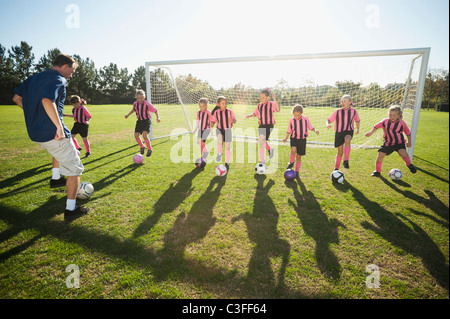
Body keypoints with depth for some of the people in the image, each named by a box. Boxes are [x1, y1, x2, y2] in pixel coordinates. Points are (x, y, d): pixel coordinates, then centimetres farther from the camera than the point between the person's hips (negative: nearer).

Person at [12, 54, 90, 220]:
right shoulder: (58, 79, -13)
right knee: (74, 169, 1)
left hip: (35, 132, 9)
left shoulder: (34, 77, 16)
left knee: (59, 149, 40)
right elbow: (47, 101, -31)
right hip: (51, 133, -9)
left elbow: (17, 98, 20)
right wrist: (59, 127, -28)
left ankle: (55, 178, 45)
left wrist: (34, 115, 23)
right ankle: (71, 209, 5)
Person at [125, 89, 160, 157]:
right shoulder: (135, 103, -1)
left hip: (146, 121, -5)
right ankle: (142, 147, 23)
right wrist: (128, 114, 19)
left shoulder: (147, 104, -16)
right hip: (139, 121, 5)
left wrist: (158, 117, -23)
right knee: (136, 135, -3)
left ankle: (149, 149, -3)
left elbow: (155, 110, -10)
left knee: (144, 135, -22)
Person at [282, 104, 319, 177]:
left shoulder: (305, 119, -5)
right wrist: (286, 138, 0)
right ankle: (291, 163, -1)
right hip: (294, 138, 0)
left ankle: (297, 171, 19)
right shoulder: (291, 120, -2)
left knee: (299, 156, 5)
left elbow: (310, 127, 6)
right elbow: (289, 130, 8)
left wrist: (315, 130, -13)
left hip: (302, 139, 0)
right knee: (293, 150, -28)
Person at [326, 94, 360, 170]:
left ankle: (346, 161, -32)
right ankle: (336, 168, 22)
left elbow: (357, 121, 21)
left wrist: (357, 129, 10)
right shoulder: (338, 112, -3)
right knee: (340, 152, 4)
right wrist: (327, 124, -23)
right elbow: (329, 120, -1)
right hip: (339, 132, 0)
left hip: (349, 131, 0)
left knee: (347, 140, -36)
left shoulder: (354, 111, 3)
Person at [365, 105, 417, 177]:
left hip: (399, 142, -2)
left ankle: (409, 165, 7)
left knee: (403, 153, -25)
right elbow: (376, 126, 8)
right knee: (380, 155, -6)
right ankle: (377, 171, 12)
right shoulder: (385, 121, -7)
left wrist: (409, 142, 2)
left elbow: (408, 133, 1)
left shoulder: (402, 123, -10)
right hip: (388, 142, 2)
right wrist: (371, 132, -2)